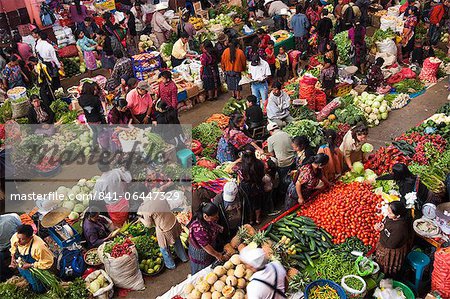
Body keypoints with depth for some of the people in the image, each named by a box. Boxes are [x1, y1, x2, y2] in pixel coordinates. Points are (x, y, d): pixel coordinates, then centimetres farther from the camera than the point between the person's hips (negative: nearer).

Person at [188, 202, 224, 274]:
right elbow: (205, 246, -30)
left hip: (210, 249, 7)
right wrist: (217, 255, -20)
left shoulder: (209, 220, -16)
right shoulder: (198, 228, -40)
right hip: (200, 253, -7)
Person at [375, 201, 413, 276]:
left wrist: (382, 230, -26)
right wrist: (379, 226, -16)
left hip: (392, 253, -7)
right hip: (383, 245, 8)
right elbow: (384, 224, 6)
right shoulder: (391, 217, -16)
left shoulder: (400, 228, -39)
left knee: (388, 271, 19)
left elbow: (391, 244, -31)